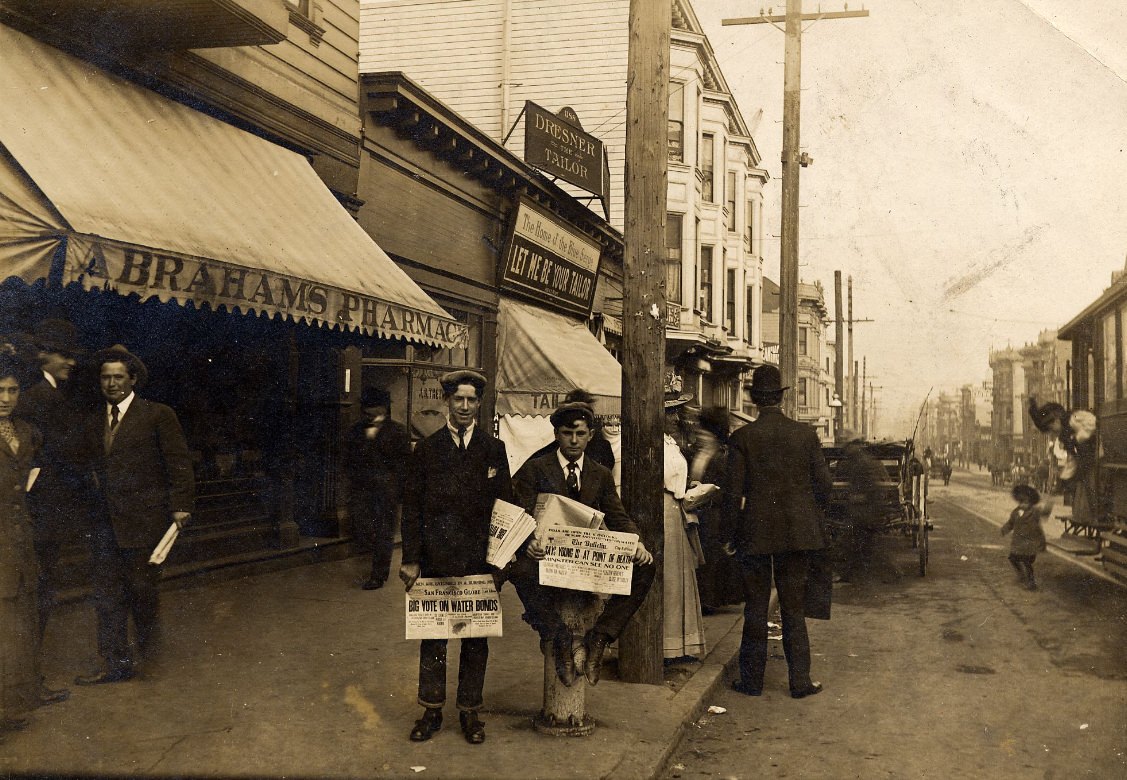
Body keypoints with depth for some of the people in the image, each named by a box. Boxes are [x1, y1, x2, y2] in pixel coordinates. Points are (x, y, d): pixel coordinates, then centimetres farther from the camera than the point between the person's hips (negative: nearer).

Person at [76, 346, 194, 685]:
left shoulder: (158, 416, -4)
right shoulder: (94, 423, 14)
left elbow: (179, 463, -5)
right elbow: (94, 468, 21)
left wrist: (181, 506, -10)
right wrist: (97, 497, 10)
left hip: (144, 519, -5)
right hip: (106, 523, 5)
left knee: (143, 588, 4)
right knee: (107, 595, 5)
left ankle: (147, 647, 28)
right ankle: (116, 663, 13)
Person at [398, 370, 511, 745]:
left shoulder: (494, 449, 6)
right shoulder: (426, 449, 5)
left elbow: (505, 504, 7)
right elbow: (411, 506, 3)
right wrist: (411, 558, -4)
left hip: (479, 559, 0)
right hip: (435, 559, 0)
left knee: (476, 639, 7)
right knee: (432, 636, 7)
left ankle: (470, 711, 19)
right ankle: (431, 710, 20)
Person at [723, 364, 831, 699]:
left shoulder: (741, 438, -8)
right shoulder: (806, 434, -2)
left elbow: (733, 492, -8)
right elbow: (823, 483, 2)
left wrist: (730, 535, 1)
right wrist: (816, 519, 18)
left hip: (755, 532, -1)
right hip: (797, 531, 2)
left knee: (755, 609, 9)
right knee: (794, 608, 10)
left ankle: (752, 680, 16)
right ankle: (800, 681, 14)